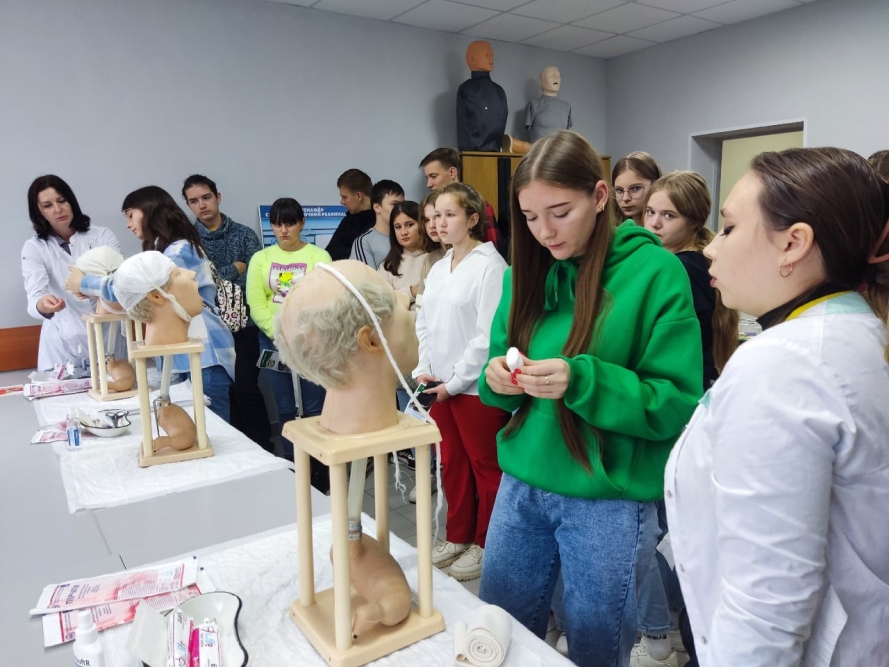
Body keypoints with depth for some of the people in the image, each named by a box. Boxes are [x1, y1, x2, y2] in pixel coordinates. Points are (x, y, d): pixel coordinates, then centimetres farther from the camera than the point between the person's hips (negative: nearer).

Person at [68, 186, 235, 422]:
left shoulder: (181, 250, -11)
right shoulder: (161, 251, 20)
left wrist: (85, 284, -6)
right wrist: (93, 290, 2)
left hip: (204, 353, -9)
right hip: (183, 353, 9)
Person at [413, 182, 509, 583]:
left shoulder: (490, 265, -13)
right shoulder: (438, 269, 11)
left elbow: (489, 334, -17)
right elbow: (424, 325, 13)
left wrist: (456, 382, -14)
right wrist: (422, 369, 0)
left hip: (476, 385, -7)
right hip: (441, 384, 8)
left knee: (485, 468, 8)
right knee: (452, 465, 17)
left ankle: (485, 544, 24)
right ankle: (457, 537, 33)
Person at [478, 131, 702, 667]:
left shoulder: (655, 271, -13)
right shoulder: (527, 270, 2)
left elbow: (678, 403, -14)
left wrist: (582, 382, -28)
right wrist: (497, 378, -14)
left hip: (609, 501, -4)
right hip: (522, 486, 5)